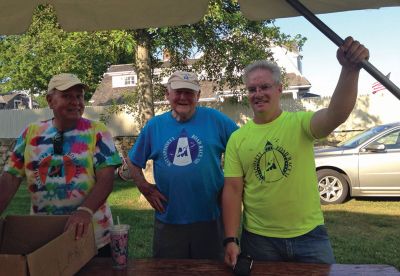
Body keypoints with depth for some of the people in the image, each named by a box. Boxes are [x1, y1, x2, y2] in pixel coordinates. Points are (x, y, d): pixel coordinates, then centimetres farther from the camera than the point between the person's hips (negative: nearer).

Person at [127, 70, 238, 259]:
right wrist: (144, 187, 2)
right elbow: (133, 161, 14)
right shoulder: (154, 126, 4)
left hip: (210, 218, -1)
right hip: (168, 219, 2)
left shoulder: (214, 119, -3)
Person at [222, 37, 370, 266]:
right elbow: (233, 190, -2)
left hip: (309, 234, 0)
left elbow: (336, 115, -25)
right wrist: (231, 240, -7)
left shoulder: (299, 123, -5)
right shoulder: (237, 138, 0)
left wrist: (350, 69, -40)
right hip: (259, 239, 1)